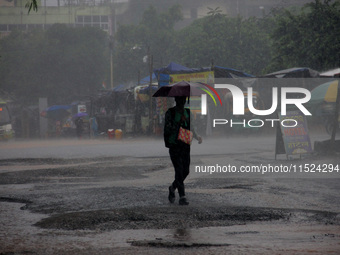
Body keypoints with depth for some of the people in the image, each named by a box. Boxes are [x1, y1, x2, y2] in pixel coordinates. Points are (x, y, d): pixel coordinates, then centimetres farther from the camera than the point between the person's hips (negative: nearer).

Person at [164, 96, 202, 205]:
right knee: (179, 170, -11)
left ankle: (172, 188, 30)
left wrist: (197, 137, -6)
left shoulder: (188, 113, 12)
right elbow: (168, 129, -11)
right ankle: (182, 197, -10)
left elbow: (191, 128, 12)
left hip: (185, 145, 5)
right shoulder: (170, 113, -3)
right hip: (174, 145, -5)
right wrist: (180, 122, -22)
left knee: (186, 171, 4)